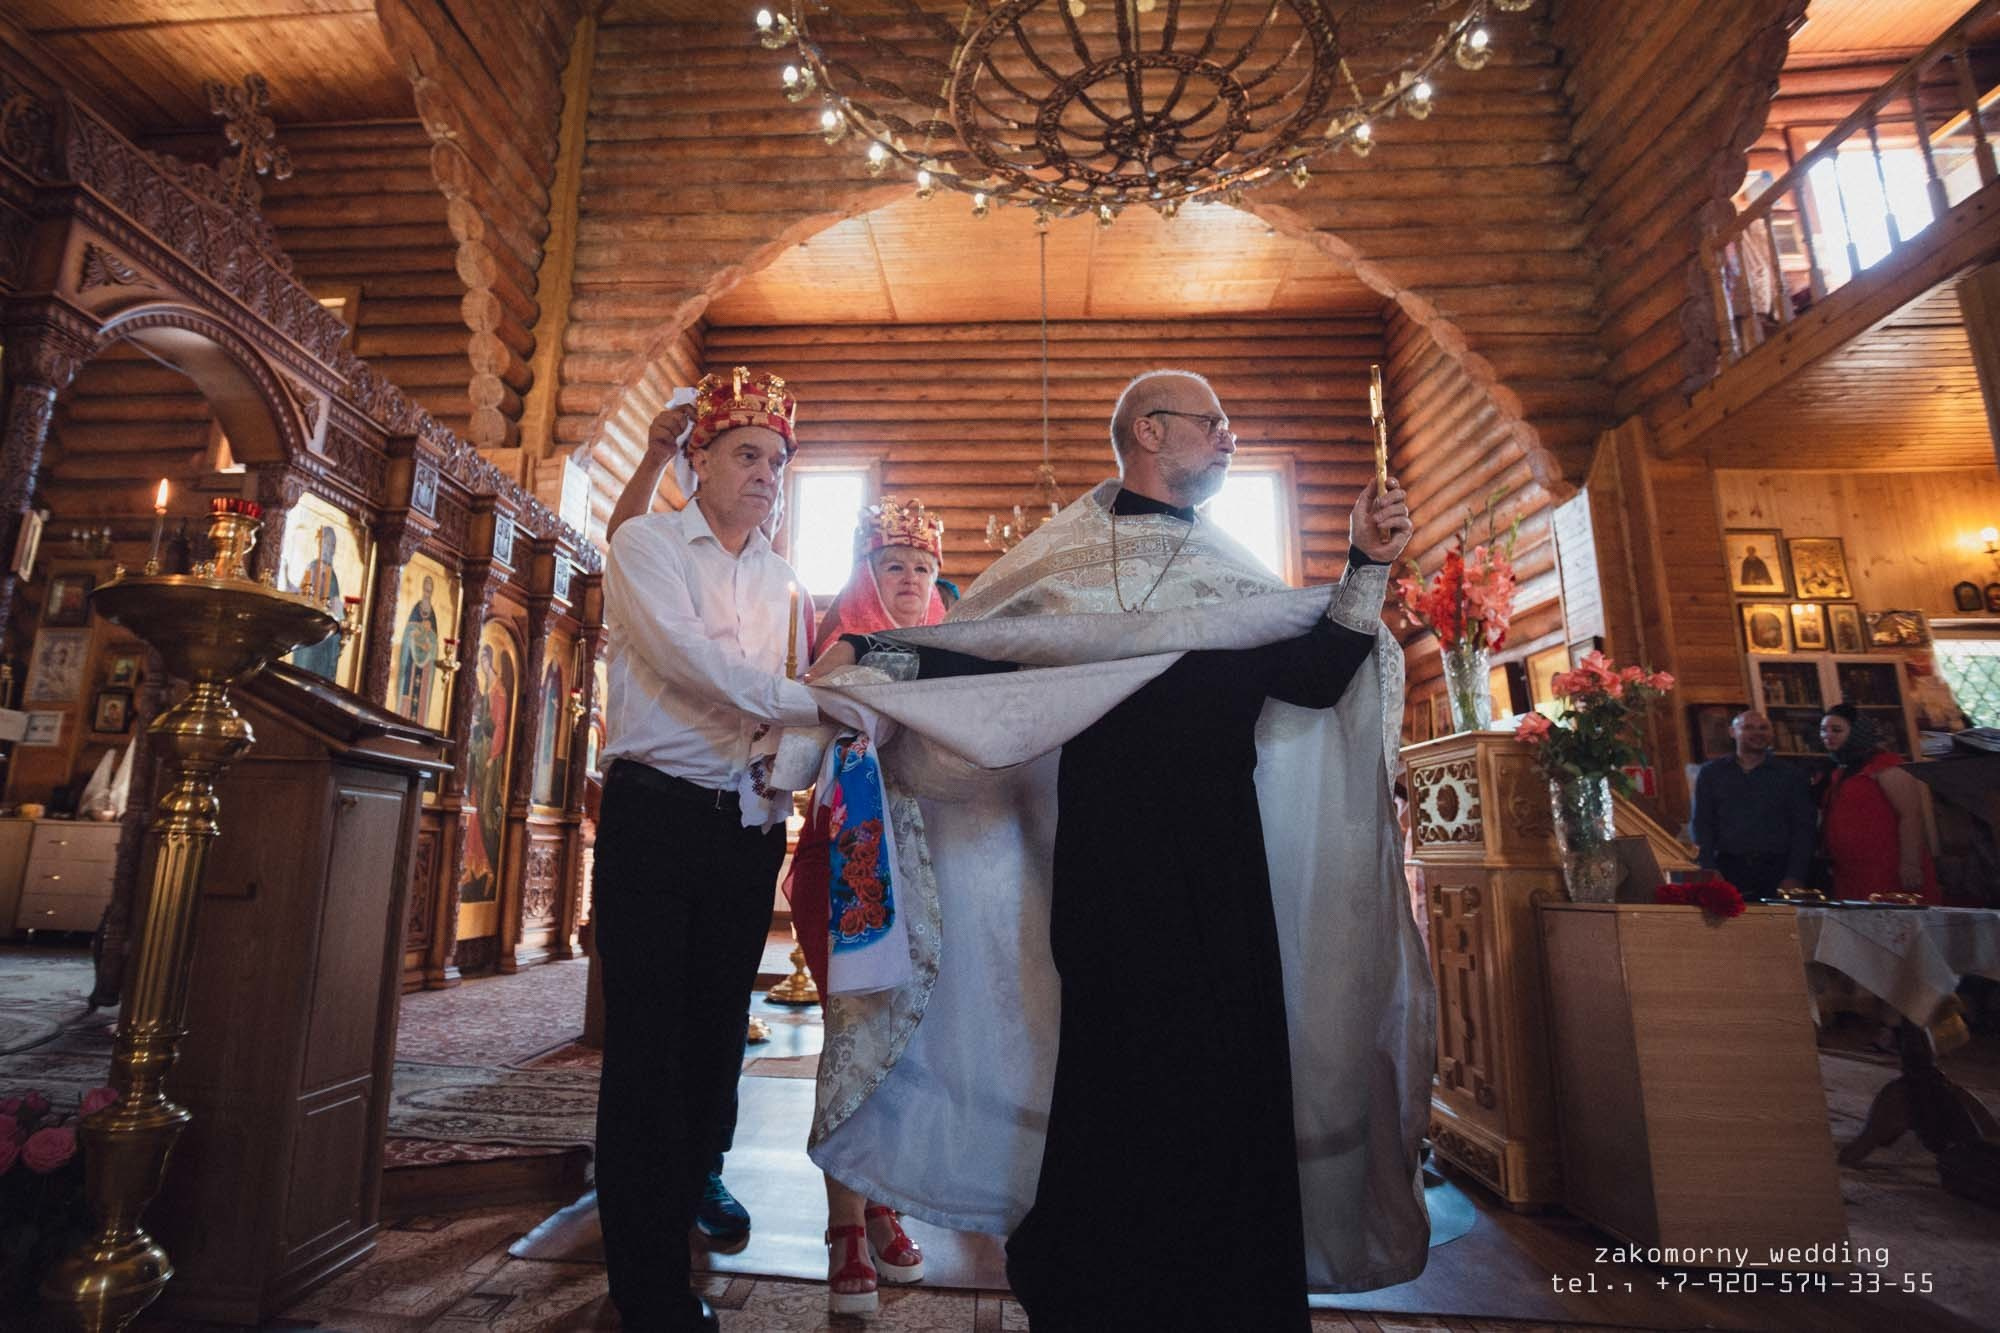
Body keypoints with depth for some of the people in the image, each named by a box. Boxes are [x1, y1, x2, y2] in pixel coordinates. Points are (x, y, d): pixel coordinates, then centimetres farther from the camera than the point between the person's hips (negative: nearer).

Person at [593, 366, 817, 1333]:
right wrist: (818, 704, -19)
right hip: (655, 815, -4)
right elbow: (684, 654, -16)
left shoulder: (781, 580, 15)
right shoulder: (646, 543, 2)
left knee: (714, 1042, 10)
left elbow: (788, 701, 10)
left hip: (748, 827, 5)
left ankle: (689, 1204, 26)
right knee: (648, 1044, -1)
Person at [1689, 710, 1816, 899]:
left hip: (1777, 869, 1)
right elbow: (1702, 825, 7)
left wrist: (1795, 876, -4)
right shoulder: (1711, 773, 10)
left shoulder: (1791, 776, 11)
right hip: (1729, 868, 0)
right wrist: (1709, 870, -4)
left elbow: (1803, 828, 5)